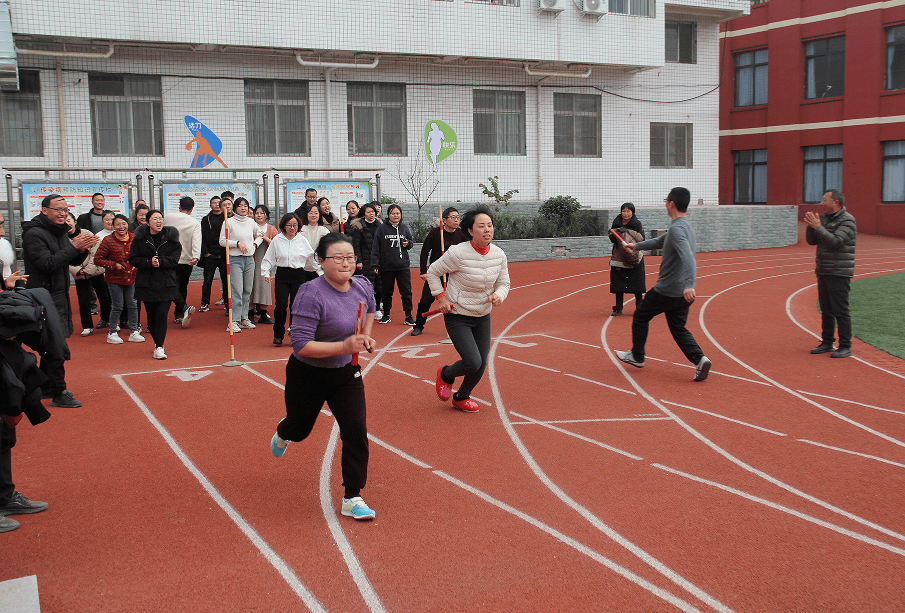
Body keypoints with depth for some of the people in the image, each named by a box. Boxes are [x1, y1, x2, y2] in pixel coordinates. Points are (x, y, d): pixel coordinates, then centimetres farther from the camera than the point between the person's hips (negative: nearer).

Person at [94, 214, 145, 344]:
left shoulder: (134, 238, 2)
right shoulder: (108, 241, -8)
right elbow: (98, 259, -6)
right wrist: (114, 265, -14)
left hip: (131, 277, 4)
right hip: (114, 279, -3)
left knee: (132, 305, 7)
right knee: (118, 306, -1)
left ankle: (134, 332, 17)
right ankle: (112, 333, 13)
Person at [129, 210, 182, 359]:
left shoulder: (171, 237, 1)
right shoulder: (140, 238, 2)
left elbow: (175, 258, -2)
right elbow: (133, 259, 0)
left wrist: (160, 261, -18)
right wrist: (149, 262, -16)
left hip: (166, 283, -1)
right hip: (147, 283, 1)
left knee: (162, 314, -10)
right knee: (151, 315, 8)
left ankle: (159, 347, -6)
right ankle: (157, 342, 29)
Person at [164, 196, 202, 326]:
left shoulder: (168, 218, 0)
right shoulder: (195, 223, -4)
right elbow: (196, 241, -18)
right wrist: (196, 257, -29)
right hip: (186, 260, 1)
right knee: (182, 287, 14)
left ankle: (184, 308, -26)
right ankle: (178, 315, 18)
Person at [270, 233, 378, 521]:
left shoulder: (362, 286, -9)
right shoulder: (311, 295, -29)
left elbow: (370, 308, 17)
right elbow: (300, 345, -32)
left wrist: (366, 337, 3)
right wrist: (344, 347, -36)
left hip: (345, 373, 4)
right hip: (307, 375, -4)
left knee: (356, 430, -10)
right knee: (300, 429, 20)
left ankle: (352, 499, 3)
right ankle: (283, 434, 60)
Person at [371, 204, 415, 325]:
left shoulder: (404, 228, 7)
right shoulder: (382, 229, 0)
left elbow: (411, 242, 16)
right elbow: (375, 248, 0)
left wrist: (408, 244, -8)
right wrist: (375, 264, -5)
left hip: (403, 266, 1)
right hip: (386, 266, -1)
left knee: (406, 291, -3)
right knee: (387, 291, 9)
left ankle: (408, 316, 3)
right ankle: (386, 315, 22)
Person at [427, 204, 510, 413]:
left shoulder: (499, 255, -5)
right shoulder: (458, 253, -21)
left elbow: (504, 283, 7)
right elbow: (433, 272, -6)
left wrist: (498, 295, -15)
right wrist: (440, 297, -11)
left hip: (483, 317, 6)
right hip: (457, 316, -6)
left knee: (481, 365, 8)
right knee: (472, 363, -15)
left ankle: (461, 398, 35)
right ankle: (445, 375, 20)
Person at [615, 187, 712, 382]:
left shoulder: (676, 229, -19)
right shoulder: (685, 226, 13)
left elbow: (688, 257, -34)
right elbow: (659, 242, 30)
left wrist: (689, 284, -45)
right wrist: (637, 246, 43)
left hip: (666, 291, -8)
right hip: (682, 293, 8)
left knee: (640, 316, 13)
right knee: (678, 329, 12)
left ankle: (637, 357, 25)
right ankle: (699, 359, -8)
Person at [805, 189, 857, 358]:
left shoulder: (847, 220, -10)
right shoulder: (823, 218, 13)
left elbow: (836, 241, -22)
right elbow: (812, 241, 11)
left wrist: (818, 227, -21)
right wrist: (810, 225, -5)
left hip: (840, 274, -8)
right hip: (823, 272, 8)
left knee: (840, 311, -6)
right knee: (826, 310, 13)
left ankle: (845, 346, 0)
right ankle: (827, 342, 22)